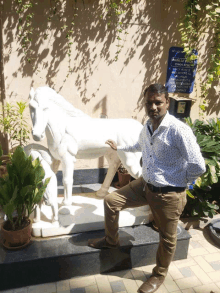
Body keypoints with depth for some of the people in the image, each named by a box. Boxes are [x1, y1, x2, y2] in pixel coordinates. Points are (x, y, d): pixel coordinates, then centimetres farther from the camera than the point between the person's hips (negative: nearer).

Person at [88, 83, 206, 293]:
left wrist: (179, 182, -7)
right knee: (111, 200, 10)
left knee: (167, 238, 14)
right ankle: (111, 240, 36)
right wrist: (118, 148, 36)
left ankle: (159, 275, 43)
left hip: (169, 195, -6)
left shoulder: (179, 130, -24)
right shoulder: (146, 128, 1)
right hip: (145, 185, 7)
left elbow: (198, 167, -23)